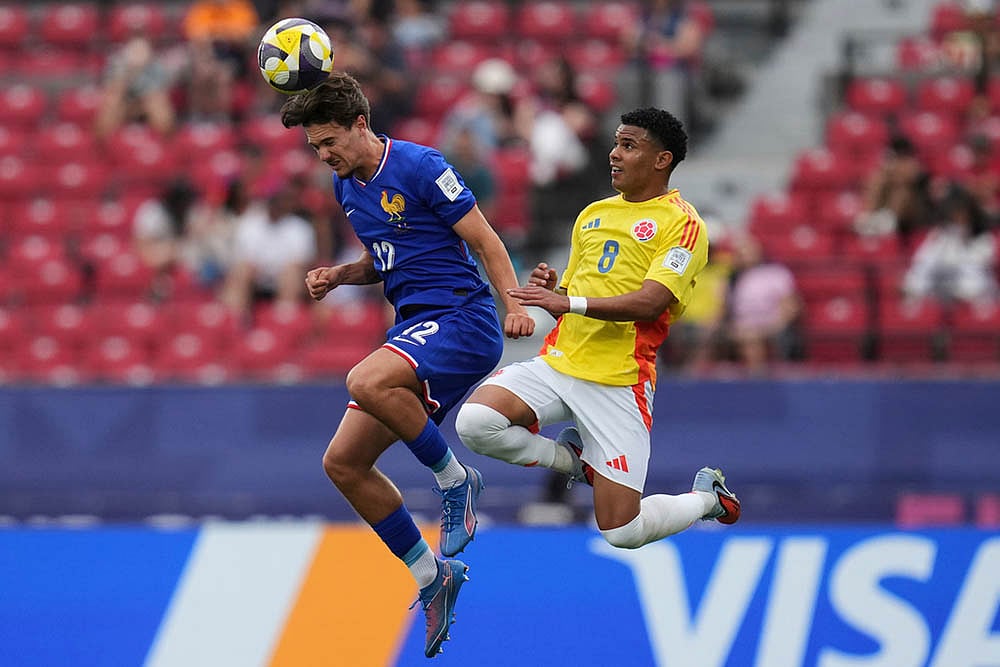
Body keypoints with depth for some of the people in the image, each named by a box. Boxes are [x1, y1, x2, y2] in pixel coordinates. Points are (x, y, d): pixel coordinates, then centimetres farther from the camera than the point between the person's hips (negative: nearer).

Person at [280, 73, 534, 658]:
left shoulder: (419, 166, -11)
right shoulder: (346, 185, 13)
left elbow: (485, 241, -11)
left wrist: (515, 306, -24)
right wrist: (339, 275, 7)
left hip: (463, 319, -9)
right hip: (414, 331, 9)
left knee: (367, 382, -36)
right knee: (343, 463, 0)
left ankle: (454, 479, -14)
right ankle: (431, 577, 10)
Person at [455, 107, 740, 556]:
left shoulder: (682, 223, -5)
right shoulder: (592, 215, 18)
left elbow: (650, 303, -18)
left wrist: (570, 302, -27)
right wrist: (549, 290, 1)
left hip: (618, 383, -6)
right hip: (557, 363, 6)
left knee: (623, 532, -8)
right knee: (475, 422, -24)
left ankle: (708, 496, 25)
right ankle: (573, 459, 6)